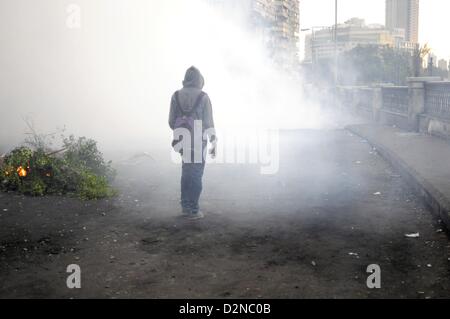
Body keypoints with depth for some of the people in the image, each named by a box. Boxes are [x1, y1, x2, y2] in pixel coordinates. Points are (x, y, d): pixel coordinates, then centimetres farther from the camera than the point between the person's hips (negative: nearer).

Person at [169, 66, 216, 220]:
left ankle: (185, 207, 20)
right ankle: (193, 210, 2)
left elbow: (171, 121, 4)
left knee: (186, 174, 16)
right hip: (199, 142, -3)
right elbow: (209, 122, -7)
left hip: (183, 142, 4)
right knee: (196, 175, 1)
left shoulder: (176, 96, 1)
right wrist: (214, 143, 1)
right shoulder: (203, 97, -7)